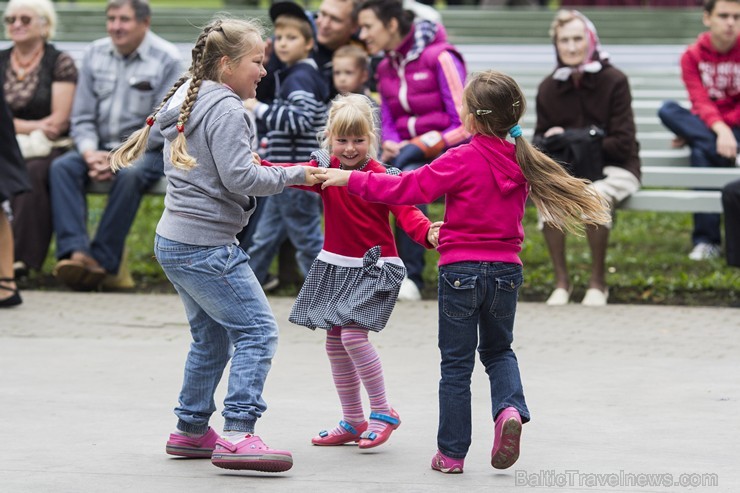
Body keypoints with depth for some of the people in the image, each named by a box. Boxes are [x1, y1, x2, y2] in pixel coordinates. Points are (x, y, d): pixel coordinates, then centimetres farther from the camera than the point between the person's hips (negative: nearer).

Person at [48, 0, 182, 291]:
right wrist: (90, 153, -12)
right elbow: (82, 117, 8)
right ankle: (77, 252, -38)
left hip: (146, 151, -4)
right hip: (99, 147, 4)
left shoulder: (167, 60, -6)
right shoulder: (95, 54, 8)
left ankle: (103, 261, -32)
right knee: (61, 167, -24)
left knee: (130, 175, -36)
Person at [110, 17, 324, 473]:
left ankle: (191, 431, 26)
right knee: (257, 332, -10)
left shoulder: (187, 103, 15)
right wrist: (293, 176, -10)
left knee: (212, 337, 20)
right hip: (206, 247, -10)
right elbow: (240, 178, -21)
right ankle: (237, 437, -18)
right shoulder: (226, 110, -15)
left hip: (176, 242, 10)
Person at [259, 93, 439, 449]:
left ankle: (383, 412, -3)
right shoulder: (326, 169, 1)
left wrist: (427, 233, -44)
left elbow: (406, 212, -23)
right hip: (335, 265, 7)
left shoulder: (381, 176, -14)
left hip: (373, 267, -7)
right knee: (335, 343, 10)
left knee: (353, 334, -20)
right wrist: (258, 165, -28)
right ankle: (353, 422, 23)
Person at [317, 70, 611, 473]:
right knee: (498, 349, 23)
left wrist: (352, 179, -6)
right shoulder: (521, 163, 2)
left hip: (462, 269, -4)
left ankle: (451, 452, 9)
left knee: (456, 363, 6)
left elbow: (405, 188, -15)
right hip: (507, 269, 4)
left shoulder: (462, 161, -15)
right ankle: (510, 407, -5)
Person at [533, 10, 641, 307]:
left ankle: (598, 282, -17)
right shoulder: (548, 88, 6)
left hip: (613, 168, -3)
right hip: (567, 170, 3)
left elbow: (623, 144, -9)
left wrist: (573, 141, -15)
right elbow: (541, 141, 13)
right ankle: (561, 280, -19)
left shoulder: (613, 81, -6)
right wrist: (552, 143, -12)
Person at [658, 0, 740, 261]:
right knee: (667, 110, -27)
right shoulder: (693, 56, 0)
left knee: (701, 151, -36)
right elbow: (700, 103, -13)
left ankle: (707, 240, -32)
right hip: (704, 124, 3)